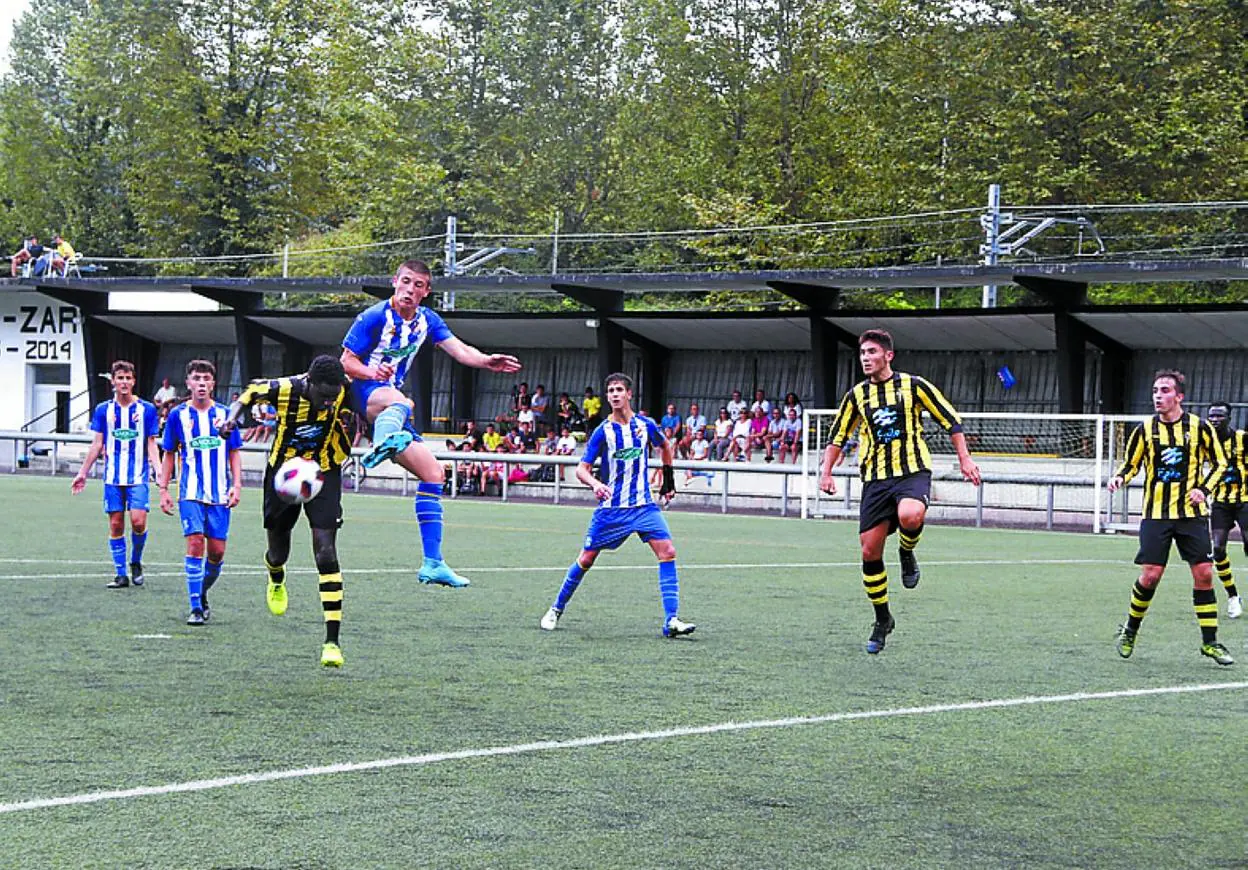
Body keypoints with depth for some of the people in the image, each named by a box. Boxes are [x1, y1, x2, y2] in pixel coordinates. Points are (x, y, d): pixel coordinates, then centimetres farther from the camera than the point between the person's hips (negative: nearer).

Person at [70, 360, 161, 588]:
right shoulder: (104, 410, 6)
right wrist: (82, 473, 11)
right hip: (113, 476, 2)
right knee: (116, 524, 1)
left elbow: (151, 446, 3)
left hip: (138, 476, -2)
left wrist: (159, 472, -10)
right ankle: (120, 574, 9)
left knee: (138, 521, -14)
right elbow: (97, 445, 12)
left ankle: (136, 562, 11)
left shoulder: (147, 409, 1)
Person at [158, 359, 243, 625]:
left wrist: (236, 486, -1)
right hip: (191, 493, -2)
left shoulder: (224, 414, 5)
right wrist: (164, 489, 5)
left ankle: (202, 594, 27)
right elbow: (168, 454, 10)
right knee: (195, 543, -14)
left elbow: (234, 453, 10)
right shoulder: (178, 415, 3)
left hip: (220, 494, 2)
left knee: (217, 551, 1)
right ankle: (195, 608, -9)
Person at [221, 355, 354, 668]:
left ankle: (332, 641, -14)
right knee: (277, 553, 14)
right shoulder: (283, 390, -24)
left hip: (323, 474, -1)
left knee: (326, 553, -15)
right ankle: (276, 582, 56)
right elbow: (249, 394, -3)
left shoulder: (344, 389, -20)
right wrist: (233, 417, -18)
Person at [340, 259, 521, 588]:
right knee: (397, 401, -42)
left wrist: (487, 361, -23)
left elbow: (459, 349, -3)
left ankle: (432, 563, 6)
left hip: (391, 402, 7)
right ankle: (384, 441, -80)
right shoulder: (375, 317, -8)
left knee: (433, 472, 4)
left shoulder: (427, 320, 10)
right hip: (365, 394, -7)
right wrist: (371, 372, -28)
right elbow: (346, 361, -7)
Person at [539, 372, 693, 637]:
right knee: (587, 559, 3)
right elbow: (582, 469, -10)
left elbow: (665, 446, 23)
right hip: (611, 507, -2)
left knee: (667, 551, -15)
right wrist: (595, 484, -31)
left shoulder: (645, 425, 0)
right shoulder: (603, 431, -8)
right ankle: (556, 610, 24)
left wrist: (668, 479, 21)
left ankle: (671, 620, -16)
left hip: (644, 504, 2)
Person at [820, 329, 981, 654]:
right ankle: (882, 620, 16)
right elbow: (838, 437, 19)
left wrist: (964, 458, -2)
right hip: (875, 478, 4)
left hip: (913, 471, -4)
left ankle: (907, 554, 0)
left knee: (910, 516, -37)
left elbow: (951, 420, 5)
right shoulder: (857, 396, 9)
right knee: (870, 550, -2)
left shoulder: (913, 385, 1)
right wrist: (826, 472, 6)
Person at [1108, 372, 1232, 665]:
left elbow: (1219, 462, 9)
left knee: (1204, 573, -4)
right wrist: (1120, 477, -11)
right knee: (1150, 575, -7)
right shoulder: (1145, 430, 1)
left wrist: (1204, 488, -6)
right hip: (1155, 514, 0)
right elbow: (1130, 464, 10)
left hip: (1192, 513, 0)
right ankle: (1130, 629, 17)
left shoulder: (1199, 427, -1)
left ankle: (1209, 641, 6)